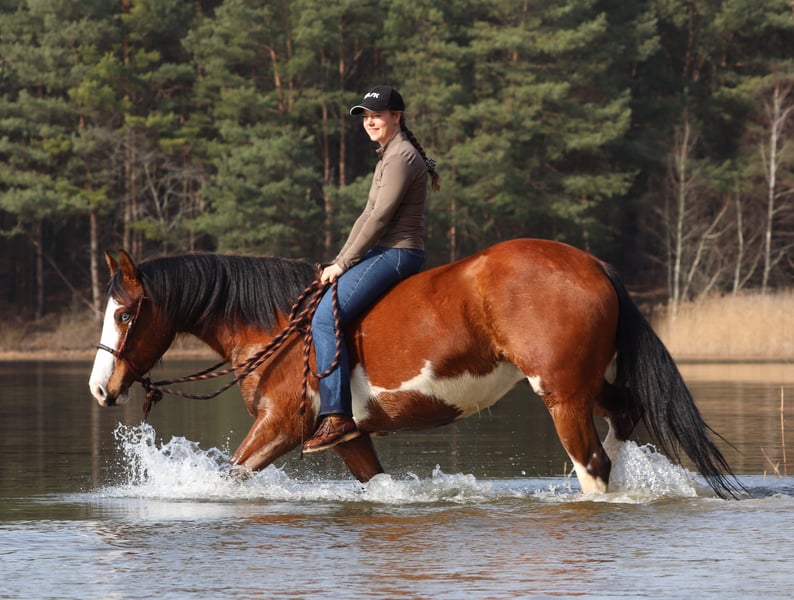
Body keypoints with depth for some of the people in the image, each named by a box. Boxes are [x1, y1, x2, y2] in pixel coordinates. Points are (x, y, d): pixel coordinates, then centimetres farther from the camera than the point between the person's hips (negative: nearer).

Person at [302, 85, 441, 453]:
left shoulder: (401, 157, -11)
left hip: (395, 253, -11)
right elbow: (368, 216, 23)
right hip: (386, 253, 11)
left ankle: (336, 416, -29)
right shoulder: (389, 156, 21)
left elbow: (380, 217, -17)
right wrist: (340, 261, 14)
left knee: (325, 318, -21)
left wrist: (343, 264, -13)